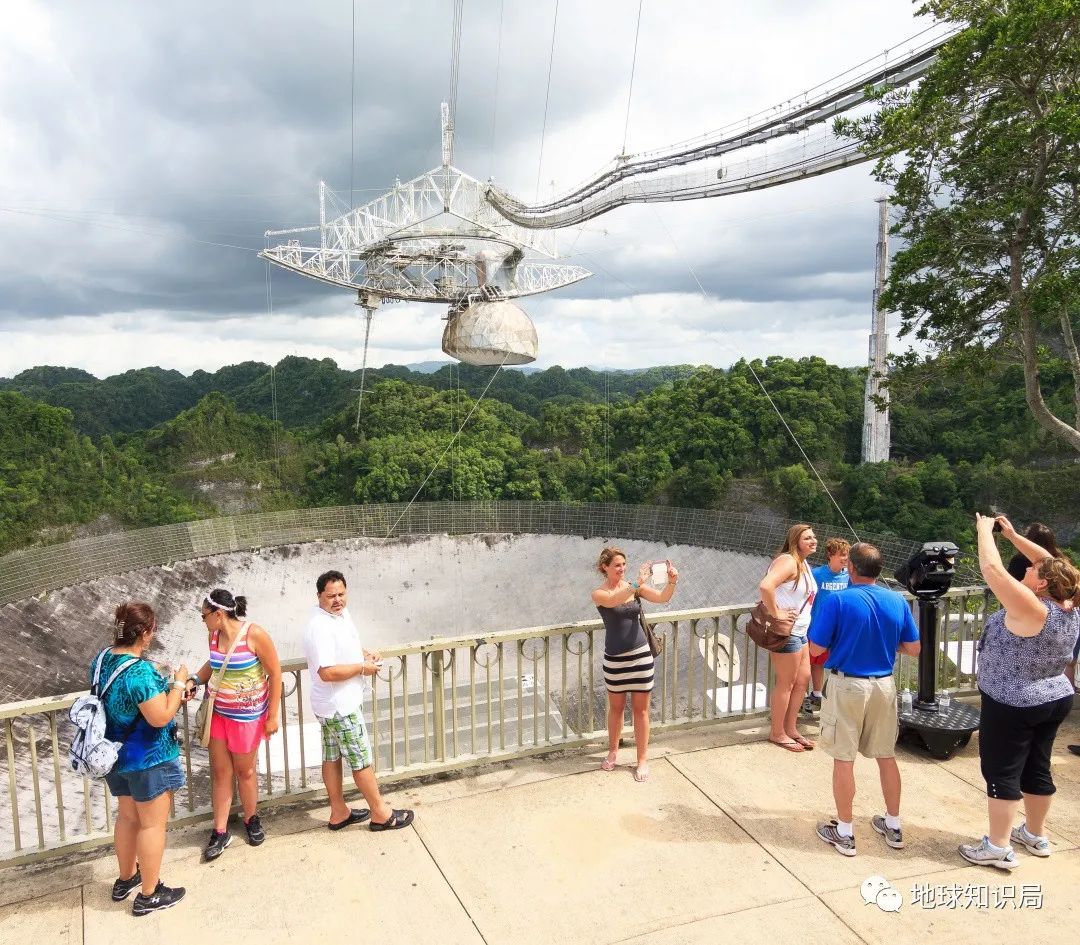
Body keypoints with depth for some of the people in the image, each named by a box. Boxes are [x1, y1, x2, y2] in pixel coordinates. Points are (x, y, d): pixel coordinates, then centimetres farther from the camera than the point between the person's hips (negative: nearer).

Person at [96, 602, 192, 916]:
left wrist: (168, 693, 10)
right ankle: (148, 895, 19)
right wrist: (178, 682, -17)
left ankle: (126, 879, 42)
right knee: (153, 824, 7)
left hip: (116, 755, 9)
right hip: (148, 759, -9)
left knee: (128, 817, 25)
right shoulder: (139, 670, -30)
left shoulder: (101, 659, -1)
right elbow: (160, 717, -28)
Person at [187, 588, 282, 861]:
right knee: (220, 771, 8)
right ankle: (220, 831, 21)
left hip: (247, 715, -5)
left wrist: (273, 715, -13)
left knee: (244, 770, 11)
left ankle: (251, 820, 34)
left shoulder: (254, 634, -21)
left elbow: (275, 673, -15)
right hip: (218, 713, 5)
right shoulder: (214, 635, -4)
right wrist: (194, 680, -1)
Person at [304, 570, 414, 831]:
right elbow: (327, 672, -32)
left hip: (340, 702, 9)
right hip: (339, 706, -9)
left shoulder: (340, 614, 3)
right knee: (361, 759, 3)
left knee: (332, 757, 18)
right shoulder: (320, 627, -27)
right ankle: (381, 814, 16)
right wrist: (362, 668, -21)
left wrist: (365, 653, 4)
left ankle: (339, 813, 31)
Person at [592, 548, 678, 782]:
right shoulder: (599, 594, -9)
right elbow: (613, 600, -32)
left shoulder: (635, 587, -2)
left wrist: (672, 582, -33)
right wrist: (638, 583, -43)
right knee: (616, 708, 16)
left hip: (640, 655, 1)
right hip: (614, 658, -1)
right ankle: (613, 752, 37)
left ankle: (643, 760, 20)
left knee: (640, 710, 8)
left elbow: (662, 598, -13)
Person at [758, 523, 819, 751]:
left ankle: (790, 728, 28)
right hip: (786, 632, -10)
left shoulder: (804, 564, 13)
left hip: (800, 632, 10)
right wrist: (776, 613, -26)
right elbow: (765, 586, -35)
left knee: (803, 678, 16)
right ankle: (777, 733, 16)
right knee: (786, 683, 1)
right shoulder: (788, 561, -19)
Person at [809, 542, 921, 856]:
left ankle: (844, 832, 16)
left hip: (847, 686, -4)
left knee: (843, 759, 6)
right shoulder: (898, 601, -2)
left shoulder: (837, 601, -17)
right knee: (887, 756, 18)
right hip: (884, 685, 5)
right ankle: (893, 826, 31)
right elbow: (914, 649, 4)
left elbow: (816, 649, -14)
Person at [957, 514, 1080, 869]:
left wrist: (985, 530, -14)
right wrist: (1013, 535, 6)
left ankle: (998, 848, 7)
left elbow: (992, 568, -28)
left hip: (1012, 706, -8)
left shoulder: (1031, 609, -26)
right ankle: (1035, 835, 33)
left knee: (1002, 773, 1)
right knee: (1037, 769, 19)